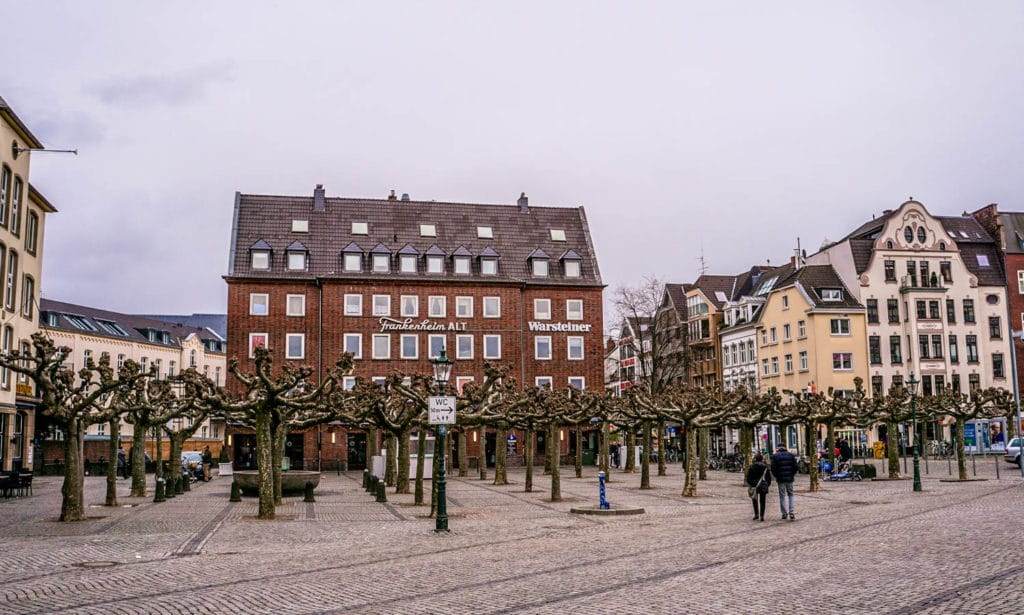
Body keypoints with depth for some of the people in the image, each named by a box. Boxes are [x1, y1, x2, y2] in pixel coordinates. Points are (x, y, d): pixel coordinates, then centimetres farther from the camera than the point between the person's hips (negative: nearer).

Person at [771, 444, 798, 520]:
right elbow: (795, 467, 1)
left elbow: (773, 469, -7)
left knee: (782, 496, 6)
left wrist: (776, 476, 7)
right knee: (791, 495, 13)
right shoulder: (791, 455, 4)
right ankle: (791, 513, 1)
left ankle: (784, 514, 6)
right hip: (790, 478, 2)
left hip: (780, 479, -2)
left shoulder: (775, 456, -3)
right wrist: (792, 475, 14)